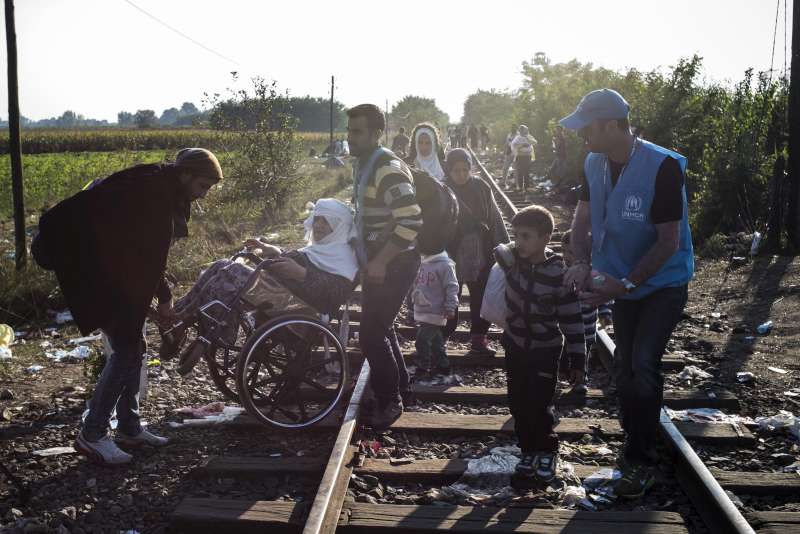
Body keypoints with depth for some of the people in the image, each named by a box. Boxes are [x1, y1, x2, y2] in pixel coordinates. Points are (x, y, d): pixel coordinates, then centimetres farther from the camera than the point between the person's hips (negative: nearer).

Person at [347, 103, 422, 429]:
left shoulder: (388, 170, -21)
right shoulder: (364, 165, 10)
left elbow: (411, 222, -29)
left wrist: (380, 262, -24)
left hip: (393, 265, -10)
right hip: (376, 262, 10)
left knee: (371, 334, -6)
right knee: (380, 327, 20)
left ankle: (390, 401, 9)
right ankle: (399, 383, 38)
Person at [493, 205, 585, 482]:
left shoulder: (558, 274, -20)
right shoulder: (511, 260, -11)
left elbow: (572, 319, -14)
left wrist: (577, 361, -12)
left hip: (546, 349, -4)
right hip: (516, 345, 4)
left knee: (540, 405, -6)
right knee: (519, 404, 9)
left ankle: (547, 453, 16)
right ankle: (528, 451, 25)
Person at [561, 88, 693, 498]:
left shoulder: (663, 167, -27)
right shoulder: (595, 164, -7)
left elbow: (669, 242, -25)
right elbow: (582, 220, -1)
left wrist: (624, 284, -28)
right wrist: (582, 263, -20)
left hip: (664, 284, -6)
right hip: (624, 284, 6)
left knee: (643, 365, -16)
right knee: (624, 366, 15)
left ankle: (640, 462, 0)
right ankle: (634, 444, 35)